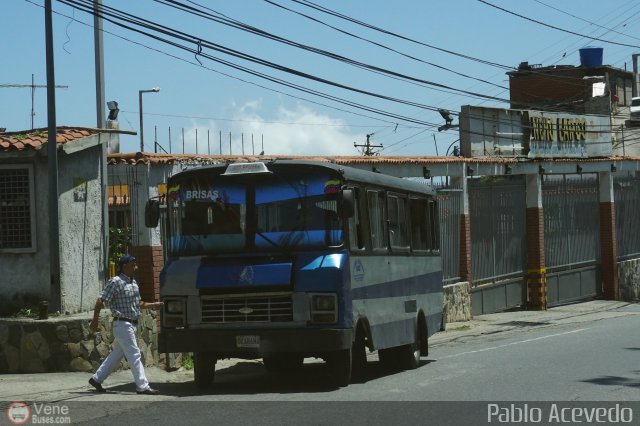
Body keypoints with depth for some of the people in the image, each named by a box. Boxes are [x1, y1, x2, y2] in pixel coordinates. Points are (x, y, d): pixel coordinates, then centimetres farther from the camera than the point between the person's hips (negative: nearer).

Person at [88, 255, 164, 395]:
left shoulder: (133, 282, 13)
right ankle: (142, 386, -6)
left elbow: (138, 303, 23)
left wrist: (153, 305, 10)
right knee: (134, 355, -8)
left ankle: (97, 379, 25)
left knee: (116, 354, 15)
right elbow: (100, 301, -13)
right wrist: (95, 321, -15)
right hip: (122, 324, -9)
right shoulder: (116, 282, -13)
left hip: (131, 324, 9)